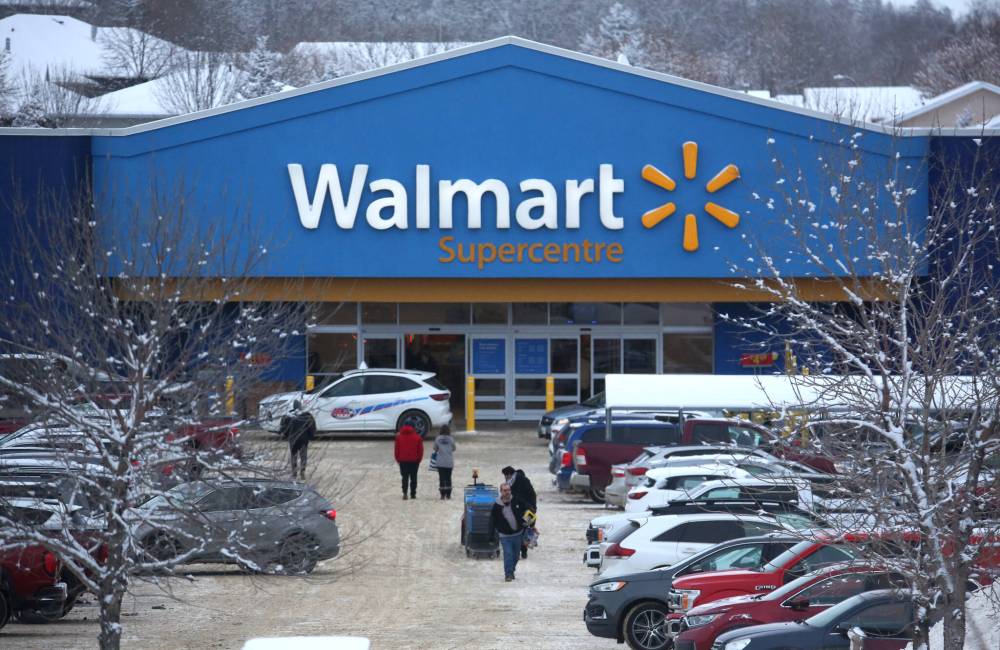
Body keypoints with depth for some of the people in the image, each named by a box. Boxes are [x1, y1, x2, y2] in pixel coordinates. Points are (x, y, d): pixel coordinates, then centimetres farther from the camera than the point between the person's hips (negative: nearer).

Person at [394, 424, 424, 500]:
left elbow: (397, 449, 3)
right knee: (413, 478, 8)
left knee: (405, 477, 3)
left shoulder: (399, 437, 1)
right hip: (414, 461, 0)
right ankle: (413, 494, 7)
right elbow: (420, 449, 1)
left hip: (403, 460, 0)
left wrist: (398, 459, 10)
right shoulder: (417, 437, 0)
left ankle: (404, 492, -17)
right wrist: (419, 459, 10)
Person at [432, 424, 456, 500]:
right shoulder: (451, 439, -5)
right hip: (449, 462, 0)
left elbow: (435, 449, 4)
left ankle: (442, 494, -1)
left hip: (440, 462, 0)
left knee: (441, 478, 3)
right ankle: (448, 494, 6)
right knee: (448, 478, 7)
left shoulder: (438, 439, -4)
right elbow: (453, 448, 7)